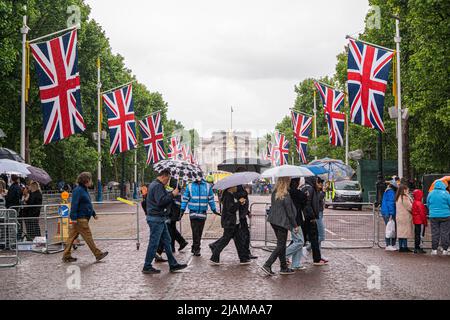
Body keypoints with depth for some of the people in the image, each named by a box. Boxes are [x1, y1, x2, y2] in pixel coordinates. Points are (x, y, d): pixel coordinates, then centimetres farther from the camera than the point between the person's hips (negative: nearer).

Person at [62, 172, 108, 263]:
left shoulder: (84, 190, 17)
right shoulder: (78, 190, -15)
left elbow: (88, 204, 28)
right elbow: (74, 204, -21)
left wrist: (94, 214, 29)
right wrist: (74, 218, -25)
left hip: (83, 219, 10)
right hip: (80, 219, -10)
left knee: (72, 237, 10)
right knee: (88, 237, -2)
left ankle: (66, 256, 14)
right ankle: (98, 254, 4)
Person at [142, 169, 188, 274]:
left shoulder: (154, 185, 18)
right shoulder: (158, 186, -16)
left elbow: (164, 198, 21)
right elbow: (161, 201, -26)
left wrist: (171, 194, 8)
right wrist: (172, 194, -19)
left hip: (159, 218, 11)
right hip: (156, 219, -11)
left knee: (166, 241, 13)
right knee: (154, 243, -4)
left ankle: (173, 265, 18)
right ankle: (147, 267, 4)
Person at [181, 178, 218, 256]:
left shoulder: (207, 186, 5)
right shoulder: (190, 186, 2)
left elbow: (211, 199, 13)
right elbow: (185, 198, 6)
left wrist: (214, 209, 12)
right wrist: (182, 209, 0)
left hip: (203, 213, 2)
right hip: (193, 212, -2)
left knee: (199, 232, 6)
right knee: (195, 231, -8)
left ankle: (195, 248, 19)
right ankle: (196, 249, -4)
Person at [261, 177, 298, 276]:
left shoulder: (274, 193, 5)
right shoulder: (286, 195, -16)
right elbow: (289, 212, -13)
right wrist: (295, 225, -6)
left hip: (274, 221, 8)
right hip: (282, 222, -8)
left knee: (281, 244, 15)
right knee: (281, 245, 0)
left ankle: (284, 267, 20)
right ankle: (267, 265, -7)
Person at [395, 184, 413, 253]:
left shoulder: (398, 198, 13)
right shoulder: (405, 197, -14)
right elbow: (410, 207, -13)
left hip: (399, 217, 9)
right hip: (405, 218, -9)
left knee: (400, 232, 9)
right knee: (405, 232, -4)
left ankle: (400, 247, 10)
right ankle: (405, 247, -4)